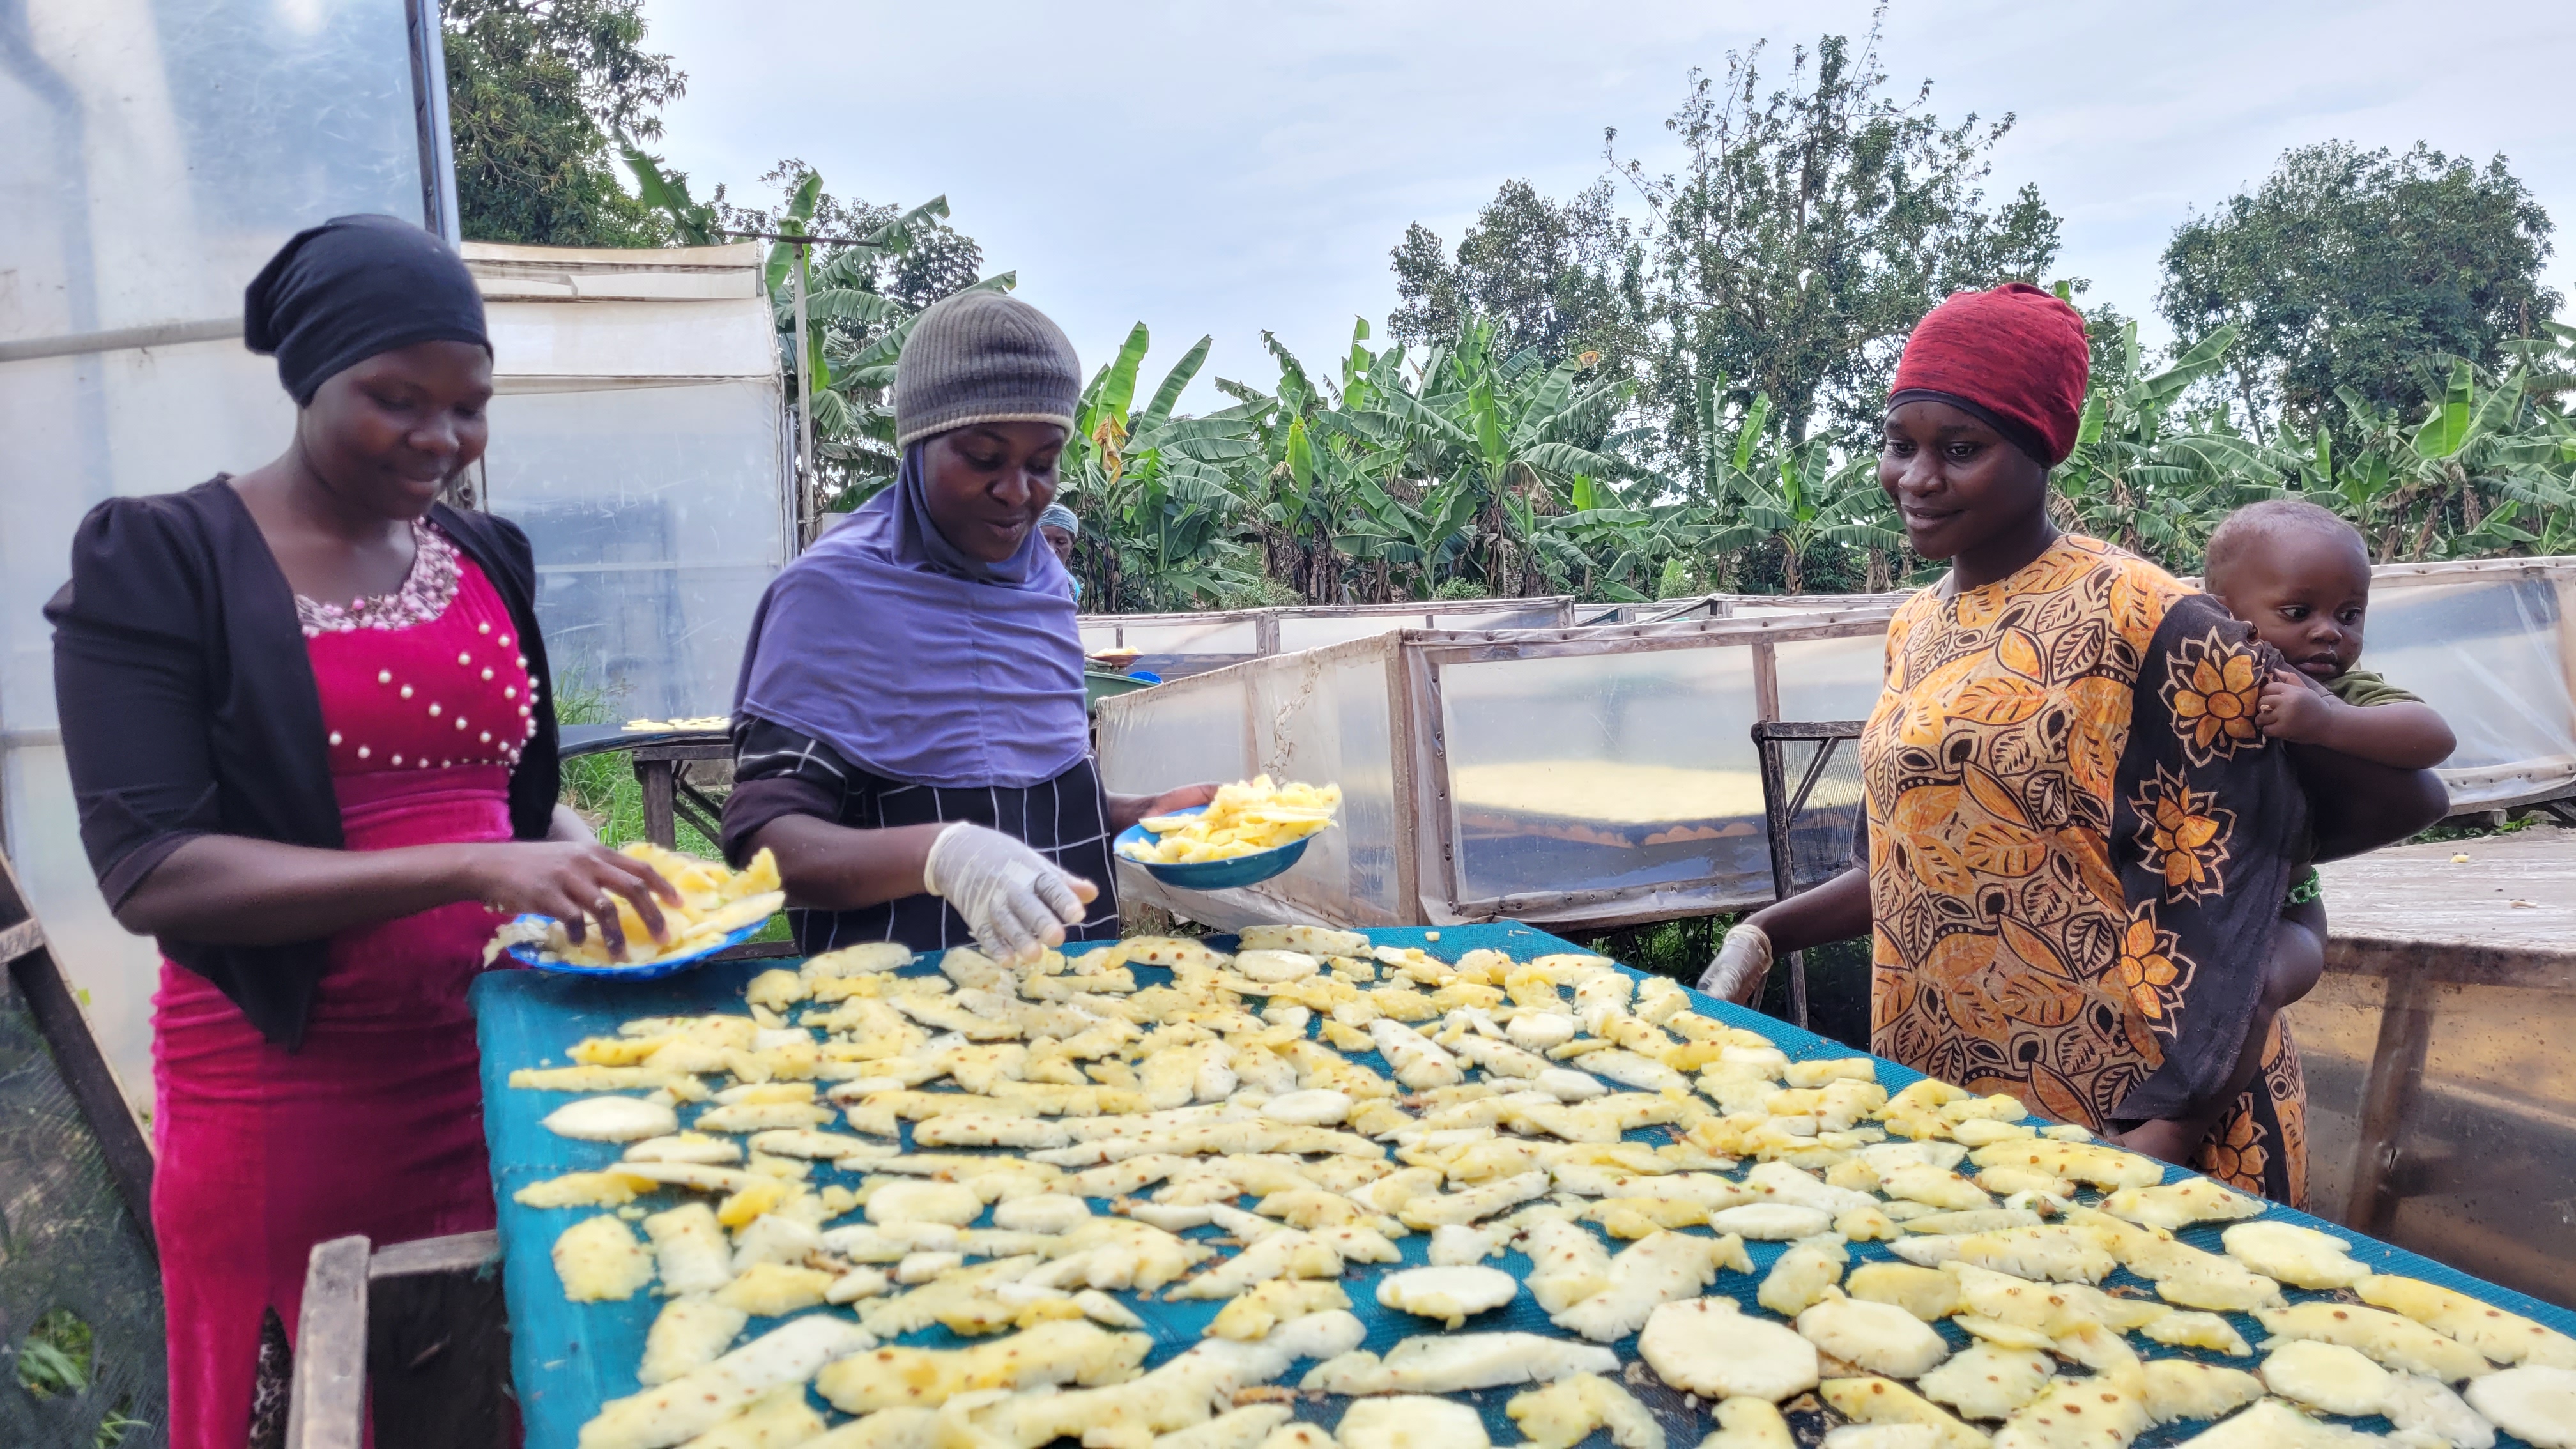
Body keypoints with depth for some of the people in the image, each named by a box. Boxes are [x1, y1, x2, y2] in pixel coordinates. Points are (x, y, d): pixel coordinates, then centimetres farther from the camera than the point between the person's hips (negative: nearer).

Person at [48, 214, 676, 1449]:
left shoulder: (486, 559, 8)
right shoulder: (158, 561, -8)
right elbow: (150, 873, -17)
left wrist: (607, 871, -5)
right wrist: (473, 869, -26)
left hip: (492, 1068, 4)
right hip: (285, 1099, -4)